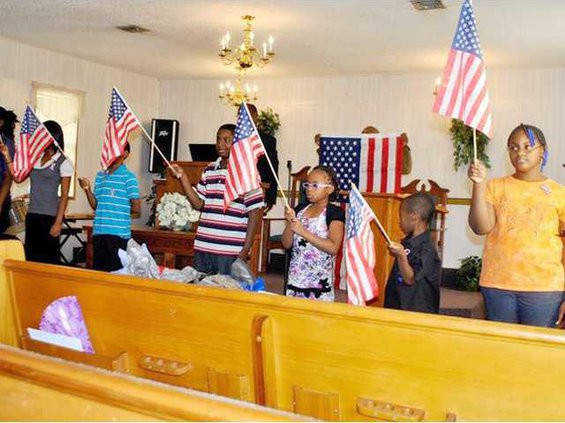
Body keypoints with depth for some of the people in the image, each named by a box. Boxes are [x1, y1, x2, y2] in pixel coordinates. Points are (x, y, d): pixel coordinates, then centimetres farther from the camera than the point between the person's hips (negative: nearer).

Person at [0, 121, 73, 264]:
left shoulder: (63, 162, -6)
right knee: (31, 256, 8)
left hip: (50, 216, -6)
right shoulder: (36, 159, 12)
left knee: (48, 257, -1)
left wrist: (58, 222, -14)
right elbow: (18, 178, 11)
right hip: (32, 215, 6)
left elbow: (64, 195, -8)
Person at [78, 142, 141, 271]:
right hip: (98, 232, 6)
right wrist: (87, 189, 0)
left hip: (119, 233, -6)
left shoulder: (128, 177, -5)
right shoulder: (100, 176, 13)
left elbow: (136, 210, -6)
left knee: (117, 271, -1)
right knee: (98, 269, 12)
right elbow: (95, 205, 13)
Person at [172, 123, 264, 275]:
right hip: (203, 247, 5)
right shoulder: (208, 170, 12)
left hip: (231, 251, -5)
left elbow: (254, 214, -7)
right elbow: (198, 204, 12)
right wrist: (183, 177, 2)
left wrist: (245, 250, -10)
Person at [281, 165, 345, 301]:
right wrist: (290, 223, -9)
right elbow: (287, 244, 9)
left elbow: (333, 248, -17)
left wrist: (303, 232, -20)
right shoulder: (300, 209, 8)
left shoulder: (335, 213, -7)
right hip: (295, 277, 5)